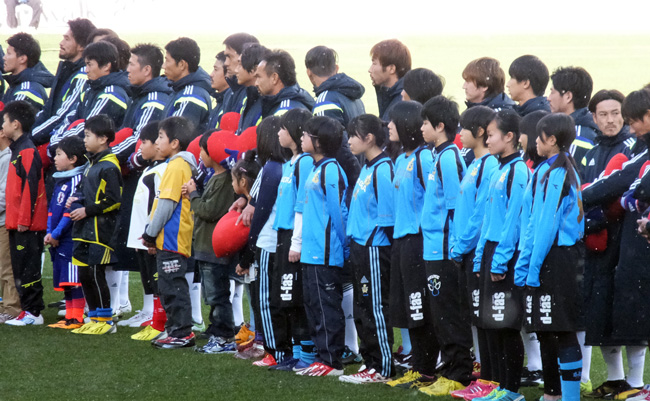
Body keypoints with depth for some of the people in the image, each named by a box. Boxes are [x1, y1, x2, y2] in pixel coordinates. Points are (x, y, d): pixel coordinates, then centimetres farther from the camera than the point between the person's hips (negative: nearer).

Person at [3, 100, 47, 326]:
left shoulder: (27, 151, -13)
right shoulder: (17, 149, 17)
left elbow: (30, 187, -19)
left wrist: (24, 219, -20)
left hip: (27, 225, -10)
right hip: (16, 223, 10)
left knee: (27, 269, -6)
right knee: (20, 269, 11)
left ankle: (33, 312, -3)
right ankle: (28, 309, 16)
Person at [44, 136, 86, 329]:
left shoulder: (77, 180, -11)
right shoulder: (59, 180, 17)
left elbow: (71, 210, -17)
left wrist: (56, 233, -16)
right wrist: (49, 232, 5)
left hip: (71, 238, -9)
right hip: (57, 240, 9)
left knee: (73, 280, -8)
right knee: (64, 280, 12)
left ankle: (77, 319, -6)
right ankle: (70, 317, 18)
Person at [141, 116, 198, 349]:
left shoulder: (177, 166, -15)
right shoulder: (179, 164, 16)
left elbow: (167, 204, -19)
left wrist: (151, 233, -13)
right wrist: (152, 234, 17)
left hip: (171, 239, -10)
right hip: (169, 239, 10)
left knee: (173, 286, -7)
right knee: (169, 286, 13)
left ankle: (181, 333, -5)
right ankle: (177, 330, 17)